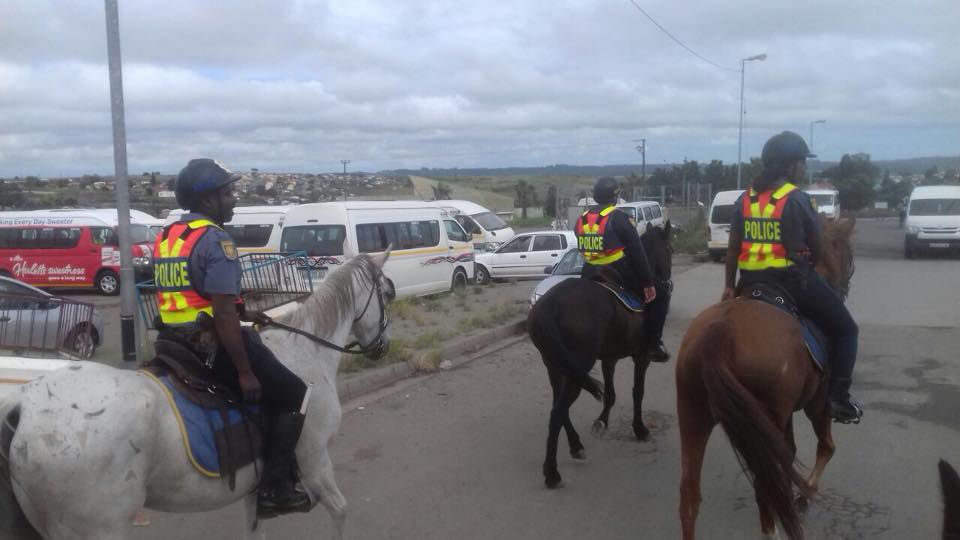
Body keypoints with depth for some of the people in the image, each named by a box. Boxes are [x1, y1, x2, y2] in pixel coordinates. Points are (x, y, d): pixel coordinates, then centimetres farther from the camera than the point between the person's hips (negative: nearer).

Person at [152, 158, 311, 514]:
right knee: (292, 394, 6)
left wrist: (244, 315, 21)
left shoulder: (166, 237, 13)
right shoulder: (215, 239, -16)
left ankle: (280, 474, 31)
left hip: (175, 345, 10)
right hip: (211, 346, -9)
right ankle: (274, 488, 4)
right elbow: (223, 315, -21)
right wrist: (245, 372, -16)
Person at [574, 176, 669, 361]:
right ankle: (652, 344, 4)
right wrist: (649, 283, -9)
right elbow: (637, 253, -12)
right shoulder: (618, 218, -11)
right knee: (658, 296, 10)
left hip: (590, 276, 6)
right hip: (620, 275, -6)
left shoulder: (581, 220, 9)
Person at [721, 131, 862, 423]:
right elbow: (816, 247, 0)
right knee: (845, 330, 12)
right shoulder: (797, 199, -9)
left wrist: (729, 285, 15)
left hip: (752, 283, 5)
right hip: (793, 280, -5)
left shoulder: (744, 199, 7)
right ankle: (838, 399, 6)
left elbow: (733, 247, 8)